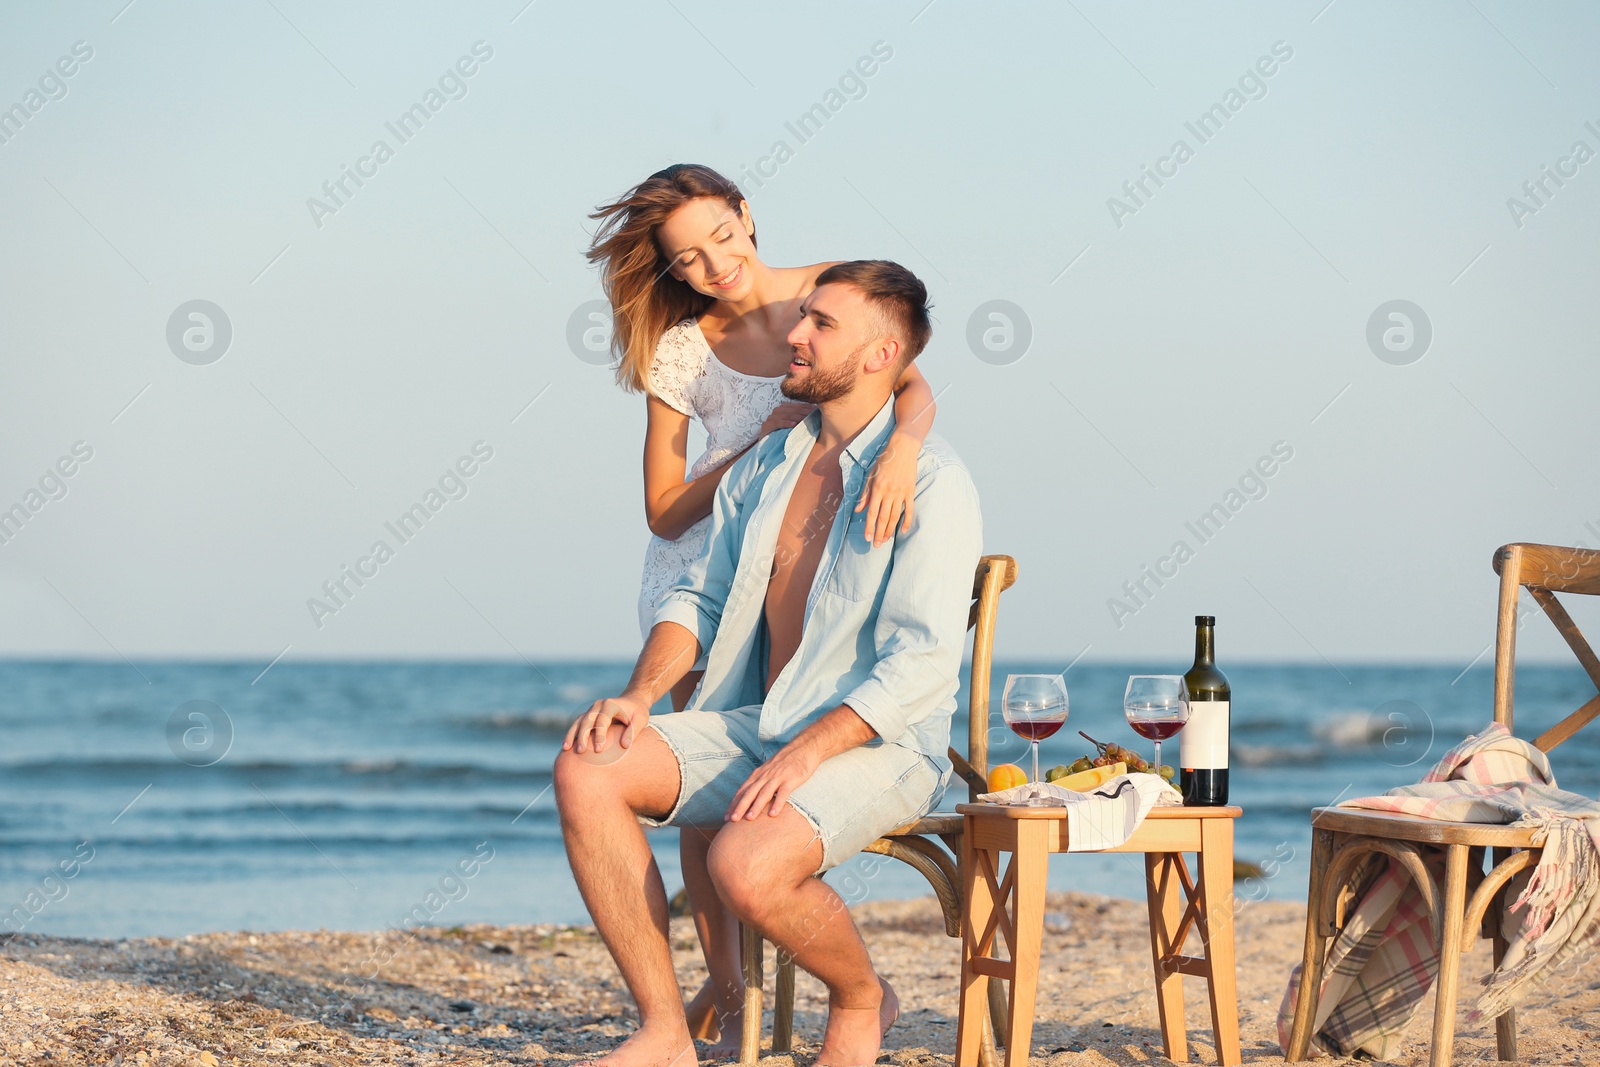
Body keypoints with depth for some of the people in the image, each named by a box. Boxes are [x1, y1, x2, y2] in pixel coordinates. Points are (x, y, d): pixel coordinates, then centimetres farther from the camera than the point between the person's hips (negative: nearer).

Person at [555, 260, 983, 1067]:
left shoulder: (930, 481, -10)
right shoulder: (766, 466, 14)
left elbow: (924, 662, -18)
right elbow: (700, 596, 17)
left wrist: (804, 754, -27)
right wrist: (640, 694, -3)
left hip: (877, 745, -7)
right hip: (752, 726, 7)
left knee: (747, 867, -34)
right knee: (587, 772, -17)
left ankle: (861, 998, 0)